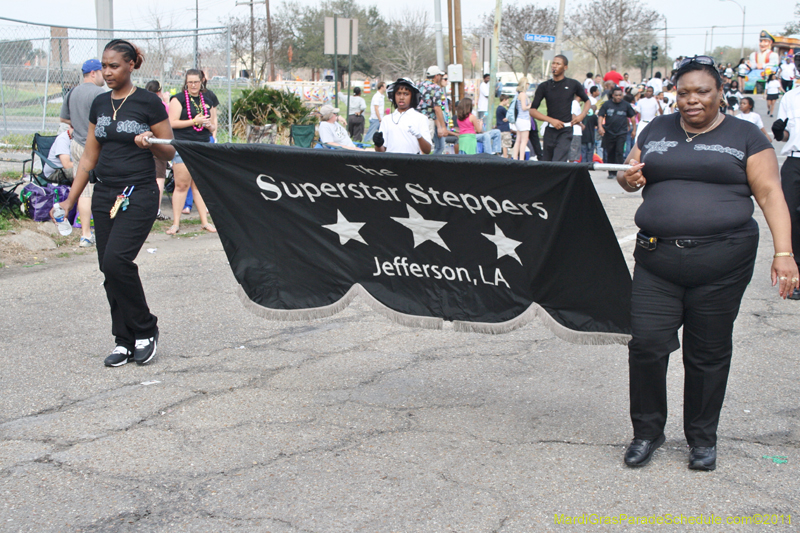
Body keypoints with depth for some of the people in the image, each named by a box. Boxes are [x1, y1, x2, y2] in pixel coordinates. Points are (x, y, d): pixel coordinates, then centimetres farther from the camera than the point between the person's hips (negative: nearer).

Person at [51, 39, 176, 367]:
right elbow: (89, 157, 15)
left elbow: (169, 152, -1)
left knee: (115, 261, -19)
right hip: (105, 194, 6)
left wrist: (150, 143, -22)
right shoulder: (100, 104, 11)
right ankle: (125, 341, 14)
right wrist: (70, 200, 12)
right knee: (108, 269, 3)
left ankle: (146, 329, 0)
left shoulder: (148, 102, -5)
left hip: (139, 194, -6)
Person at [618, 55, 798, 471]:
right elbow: (630, 174, 20)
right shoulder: (657, 130, 14)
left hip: (722, 261, -2)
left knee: (709, 354, 6)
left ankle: (702, 438, 23)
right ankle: (647, 431, 15)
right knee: (646, 343, -5)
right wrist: (629, 178, -6)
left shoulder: (744, 135, 5)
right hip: (658, 258, 2)